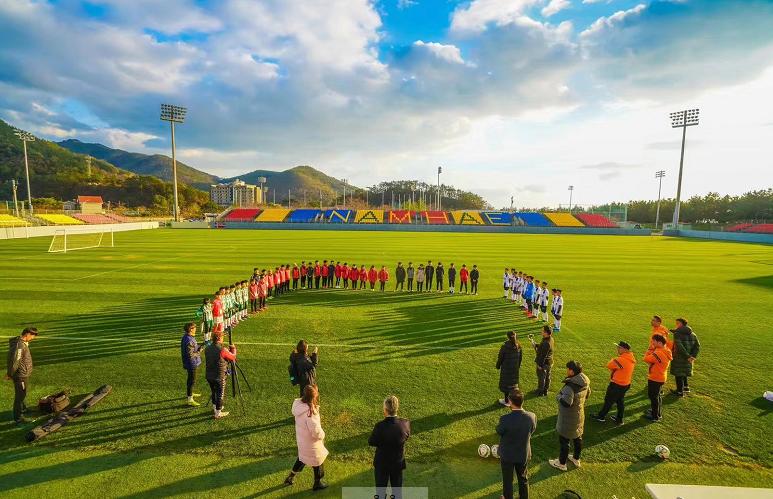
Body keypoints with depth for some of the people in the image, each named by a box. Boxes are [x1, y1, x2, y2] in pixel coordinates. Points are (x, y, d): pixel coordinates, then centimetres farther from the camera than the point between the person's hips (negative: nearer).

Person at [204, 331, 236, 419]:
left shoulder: (207, 349, -1)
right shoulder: (222, 350, -22)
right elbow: (233, 357, -8)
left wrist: (227, 350, 17)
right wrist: (233, 349, 10)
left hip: (209, 376, 6)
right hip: (219, 377, -6)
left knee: (213, 393, 24)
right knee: (220, 395, 9)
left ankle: (215, 408, 41)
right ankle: (218, 413, 20)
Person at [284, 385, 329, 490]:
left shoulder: (298, 403, -15)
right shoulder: (310, 412, -39)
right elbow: (316, 431, -31)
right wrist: (322, 435, -10)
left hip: (301, 438, 7)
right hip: (311, 442, -7)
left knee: (303, 457, 33)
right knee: (318, 461, 20)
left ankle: (290, 477, 48)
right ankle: (318, 483, 44)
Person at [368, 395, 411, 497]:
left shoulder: (380, 426, -30)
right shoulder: (405, 423, -22)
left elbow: (371, 442, -15)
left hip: (382, 463, -2)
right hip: (398, 463, 2)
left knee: (380, 489, 22)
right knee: (397, 488, 25)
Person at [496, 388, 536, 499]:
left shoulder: (505, 419, -36)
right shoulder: (532, 416, -24)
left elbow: (498, 432, -15)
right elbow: (532, 431, -5)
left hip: (507, 455, -3)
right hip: (524, 454, 3)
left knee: (507, 479, 23)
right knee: (523, 478, 29)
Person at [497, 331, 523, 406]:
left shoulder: (504, 346, -21)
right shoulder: (518, 346, -7)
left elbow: (500, 358, -13)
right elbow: (520, 357, 4)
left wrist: (498, 366, 3)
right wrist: (518, 366, 18)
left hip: (506, 368, -5)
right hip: (515, 368, 5)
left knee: (506, 384, 9)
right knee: (514, 383, 19)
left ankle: (506, 401, 19)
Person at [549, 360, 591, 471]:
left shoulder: (570, 386, -35)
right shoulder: (585, 382, -8)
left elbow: (566, 402, -38)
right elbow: (587, 394, 10)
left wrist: (559, 396, -20)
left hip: (568, 419, -8)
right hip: (579, 416, 8)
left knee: (564, 440, 11)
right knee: (577, 438, 25)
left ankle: (561, 463, 27)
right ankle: (576, 459, 46)